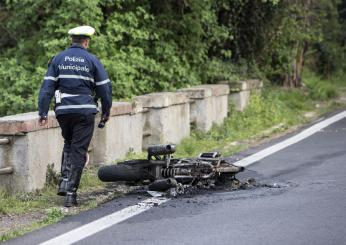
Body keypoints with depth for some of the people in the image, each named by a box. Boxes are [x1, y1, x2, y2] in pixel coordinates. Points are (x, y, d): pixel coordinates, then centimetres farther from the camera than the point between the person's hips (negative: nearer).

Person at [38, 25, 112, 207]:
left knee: (69, 144, 23)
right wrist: (106, 112, 13)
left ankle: (64, 182, 7)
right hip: (85, 111, -3)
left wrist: (43, 112, 0)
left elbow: (47, 87, 0)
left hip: (63, 111, 3)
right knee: (79, 151, 2)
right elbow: (105, 88, 1)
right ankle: (71, 193, -1)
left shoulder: (58, 59, 5)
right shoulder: (92, 60, 0)